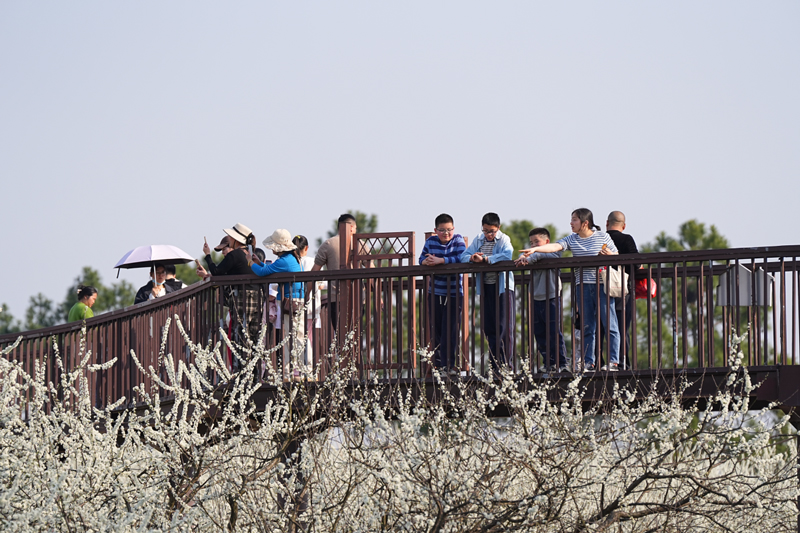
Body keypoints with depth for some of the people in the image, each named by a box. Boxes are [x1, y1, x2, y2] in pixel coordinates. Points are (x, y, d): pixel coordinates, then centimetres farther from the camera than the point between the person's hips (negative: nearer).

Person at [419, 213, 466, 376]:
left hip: (453, 293, -3)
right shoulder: (431, 241, 5)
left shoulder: (458, 240, -2)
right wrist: (426, 261, -21)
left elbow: (461, 259, -17)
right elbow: (421, 259, 3)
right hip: (435, 293, 3)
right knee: (436, 330, 7)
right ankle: (438, 363, 16)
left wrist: (440, 260, -24)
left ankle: (449, 364, -5)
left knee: (450, 329, -8)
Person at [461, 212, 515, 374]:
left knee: (503, 325, -8)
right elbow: (464, 256, 6)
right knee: (489, 326, 5)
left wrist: (485, 259, -25)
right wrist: (472, 258, -16)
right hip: (485, 287, 5)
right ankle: (496, 363, 11)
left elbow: (507, 255, -23)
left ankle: (505, 363, -4)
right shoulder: (478, 240, 10)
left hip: (502, 286, -5)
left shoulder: (504, 239, -4)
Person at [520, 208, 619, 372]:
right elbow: (555, 246, -3)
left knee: (609, 324, -6)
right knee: (587, 327, 4)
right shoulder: (572, 239, 10)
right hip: (582, 286, 3)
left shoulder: (603, 237, 2)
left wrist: (610, 255, -12)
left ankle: (614, 361, -5)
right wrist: (534, 249, -15)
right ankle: (588, 363, 7)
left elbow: (618, 257, 9)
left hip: (602, 285, -3)